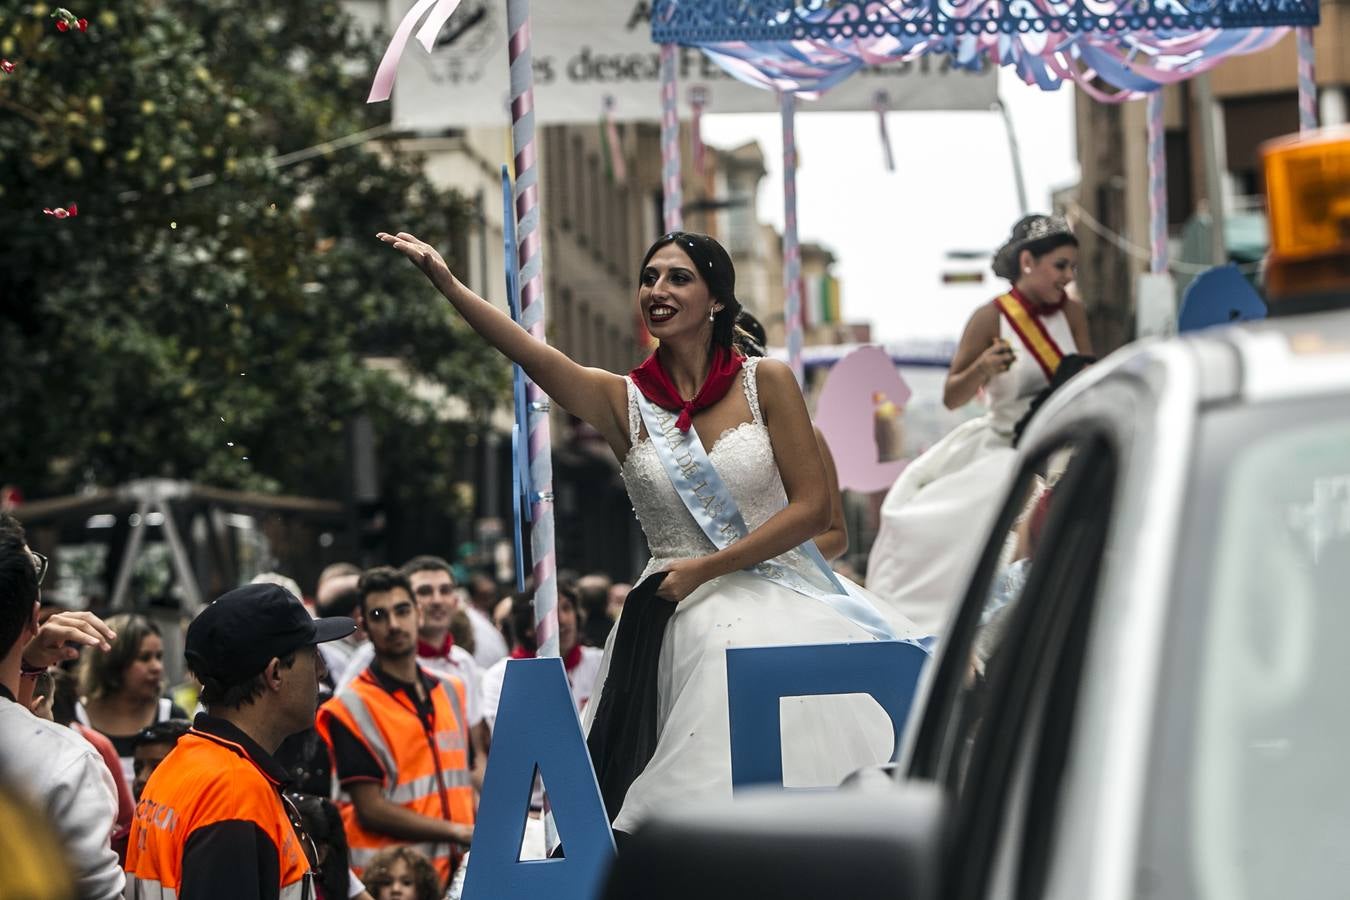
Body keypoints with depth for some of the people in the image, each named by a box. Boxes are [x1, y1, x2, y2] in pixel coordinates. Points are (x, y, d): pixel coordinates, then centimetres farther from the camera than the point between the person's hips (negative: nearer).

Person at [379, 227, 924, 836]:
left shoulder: (765, 383, 1)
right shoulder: (623, 401, 4)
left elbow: (812, 508, -3)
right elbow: (531, 354, -12)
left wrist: (704, 569, -10)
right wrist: (445, 281, -27)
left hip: (774, 605, -1)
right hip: (678, 622, 1)